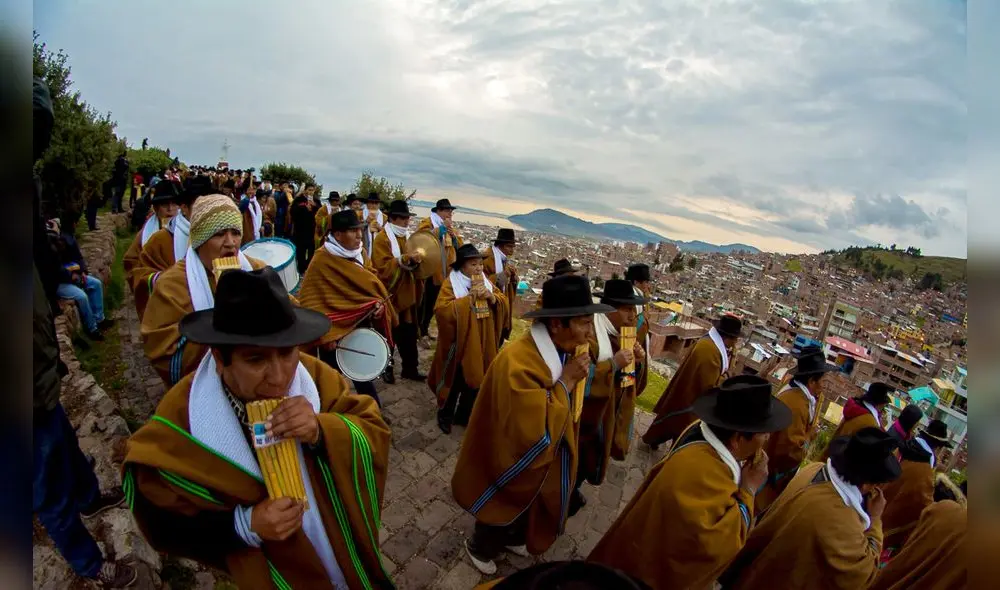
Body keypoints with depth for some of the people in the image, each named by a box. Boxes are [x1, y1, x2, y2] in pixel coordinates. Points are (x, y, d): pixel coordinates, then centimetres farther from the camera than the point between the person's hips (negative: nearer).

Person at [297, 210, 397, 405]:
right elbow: (311, 301, -18)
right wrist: (324, 334, -20)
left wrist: (380, 303, -11)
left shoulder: (360, 254, 0)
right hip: (334, 331, -5)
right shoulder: (321, 261, -18)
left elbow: (372, 283, 9)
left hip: (361, 325, 6)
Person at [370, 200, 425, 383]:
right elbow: (384, 267, -22)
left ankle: (410, 369, 23)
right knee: (389, 334, 8)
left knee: (409, 333, 11)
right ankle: (386, 368, 25)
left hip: (408, 293, 7)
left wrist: (417, 259, -1)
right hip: (390, 295, -6)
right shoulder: (382, 238, -11)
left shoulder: (408, 236, 12)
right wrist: (406, 259, -32)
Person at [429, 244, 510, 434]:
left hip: (481, 345, 5)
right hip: (458, 345, -5)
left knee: (476, 381, 16)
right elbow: (441, 311, -25)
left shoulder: (485, 281, 4)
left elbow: (504, 303, 3)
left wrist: (492, 297, -18)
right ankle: (445, 415, 35)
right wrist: (468, 298, -27)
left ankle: (464, 415, 36)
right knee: (455, 383, 11)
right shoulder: (451, 283, -13)